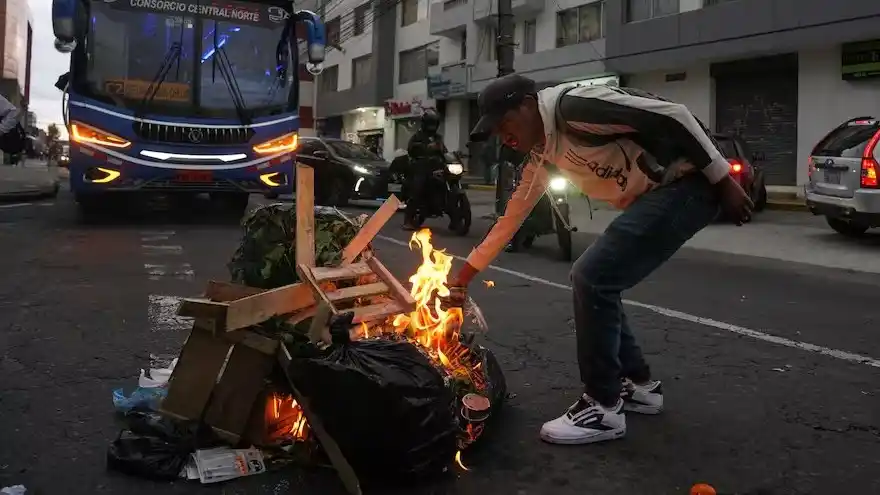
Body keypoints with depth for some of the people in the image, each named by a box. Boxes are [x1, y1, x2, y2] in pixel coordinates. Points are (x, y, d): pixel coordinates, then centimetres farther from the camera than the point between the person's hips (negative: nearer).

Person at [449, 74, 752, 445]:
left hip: (689, 183, -9)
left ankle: (603, 407, -1)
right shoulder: (542, 153, 12)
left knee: (592, 278, -14)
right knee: (595, 282, 10)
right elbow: (510, 219, 19)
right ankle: (639, 384, 24)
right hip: (653, 196, 9)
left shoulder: (574, 106, -17)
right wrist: (461, 279, 21)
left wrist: (724, 182, -16)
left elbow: (673, 115, -19)